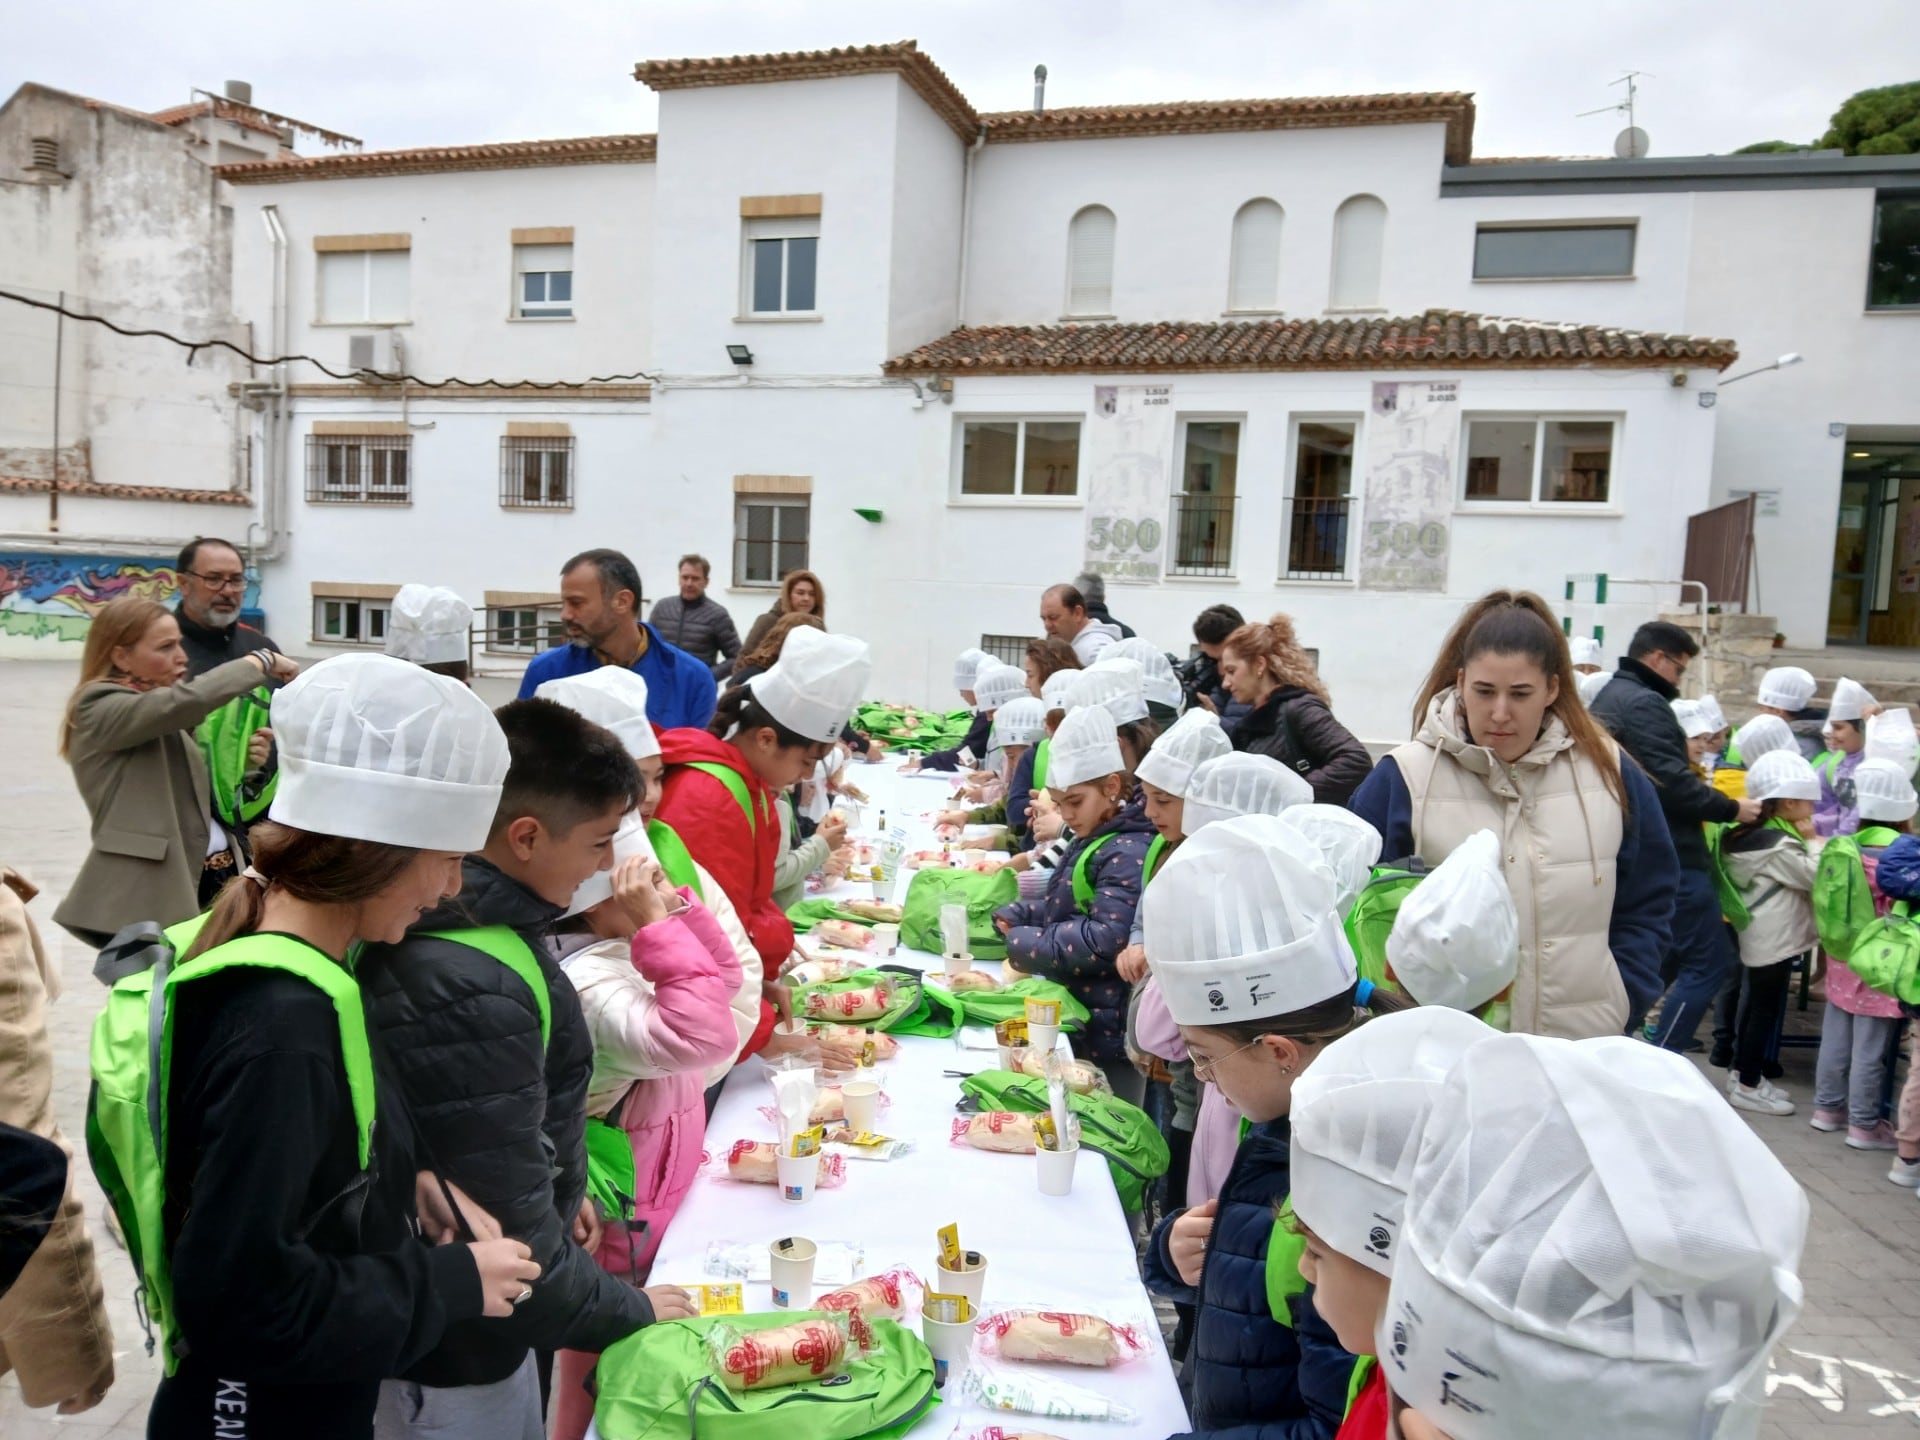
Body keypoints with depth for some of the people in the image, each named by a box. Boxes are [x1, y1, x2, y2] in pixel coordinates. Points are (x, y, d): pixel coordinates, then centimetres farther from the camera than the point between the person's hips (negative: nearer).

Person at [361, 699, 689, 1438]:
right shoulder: (472, 992, -34)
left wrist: (561, 1192, 16)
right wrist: (629, 1312, -14)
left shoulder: (441, 921, -4)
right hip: (453, 1353, -8)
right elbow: (504, 1237, -28)